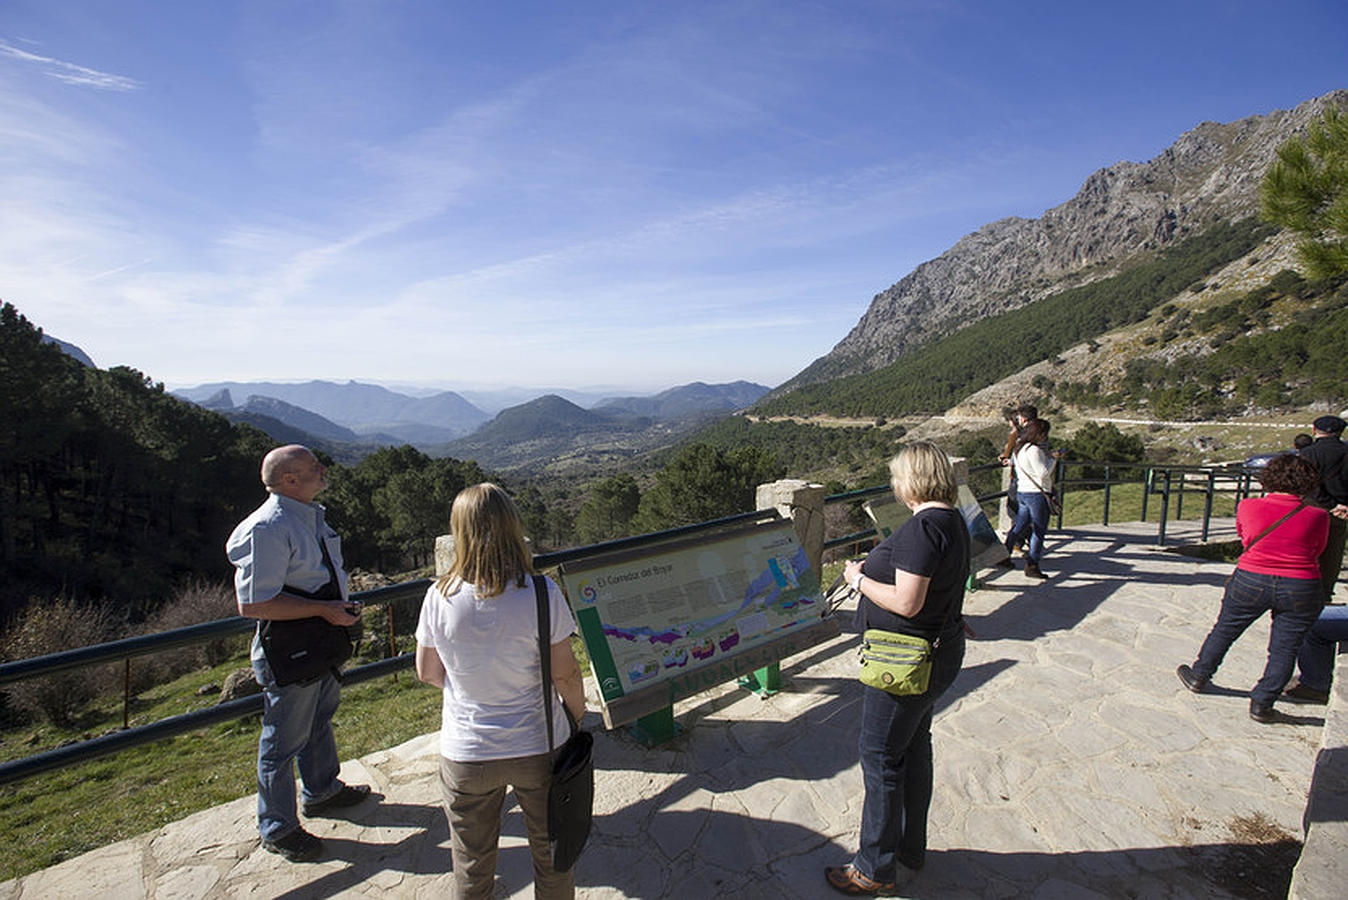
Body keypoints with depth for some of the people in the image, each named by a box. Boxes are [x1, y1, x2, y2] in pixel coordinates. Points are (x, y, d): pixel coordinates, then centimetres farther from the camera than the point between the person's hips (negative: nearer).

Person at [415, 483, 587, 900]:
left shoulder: (440, 596, -14)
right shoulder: (541, 594, -20)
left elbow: (427, 673, 0)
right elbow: (565, 674, -12)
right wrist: (579, 716, 7)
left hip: (465, 754, 2)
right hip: (538, 747, -1)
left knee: (471, 866, 25)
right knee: (551, 854, 23)